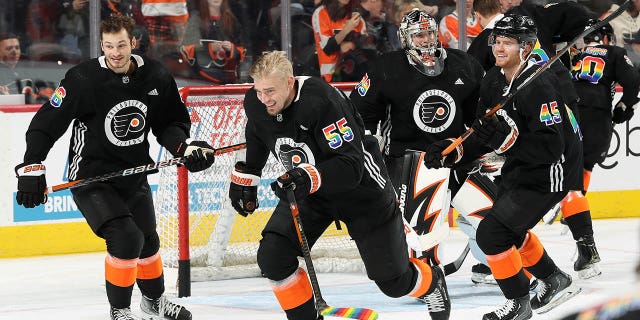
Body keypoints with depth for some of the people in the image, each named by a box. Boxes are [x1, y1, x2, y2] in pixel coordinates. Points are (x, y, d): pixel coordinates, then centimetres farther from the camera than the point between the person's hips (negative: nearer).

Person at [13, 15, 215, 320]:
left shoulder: (155, 77, -8)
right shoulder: (84, 79, -21)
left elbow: (168, 123, 6)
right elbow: (45, 124, -16)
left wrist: (186, 146, -12)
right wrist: (31, 168, -20)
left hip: (133, 173, 5)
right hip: (91, 177, -5)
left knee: (148, 239, 19)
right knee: (126, 237, -20)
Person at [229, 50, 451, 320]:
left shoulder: (321, 101, -35)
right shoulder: (255, 104, -13)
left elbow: (351, 167, -37)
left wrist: (308, 177, -49)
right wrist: (245, 177, 15)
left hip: (361, 189, -5)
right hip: (306, 190, 6)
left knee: (394, 281, 3)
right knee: (271, 258, -15)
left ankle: (432, 282, 38)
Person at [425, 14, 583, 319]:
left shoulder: (539, 86, -28)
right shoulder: (493, 80, 0)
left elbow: (550, 148, -31)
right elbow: (481, 131, 10)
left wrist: (505, 139, -36)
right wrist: (449, 147, -5)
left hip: (549, 175, -10)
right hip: (518, 168, 10)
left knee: (492, 233, -13)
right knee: (510, 228, 23)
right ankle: (555, 282, 42)